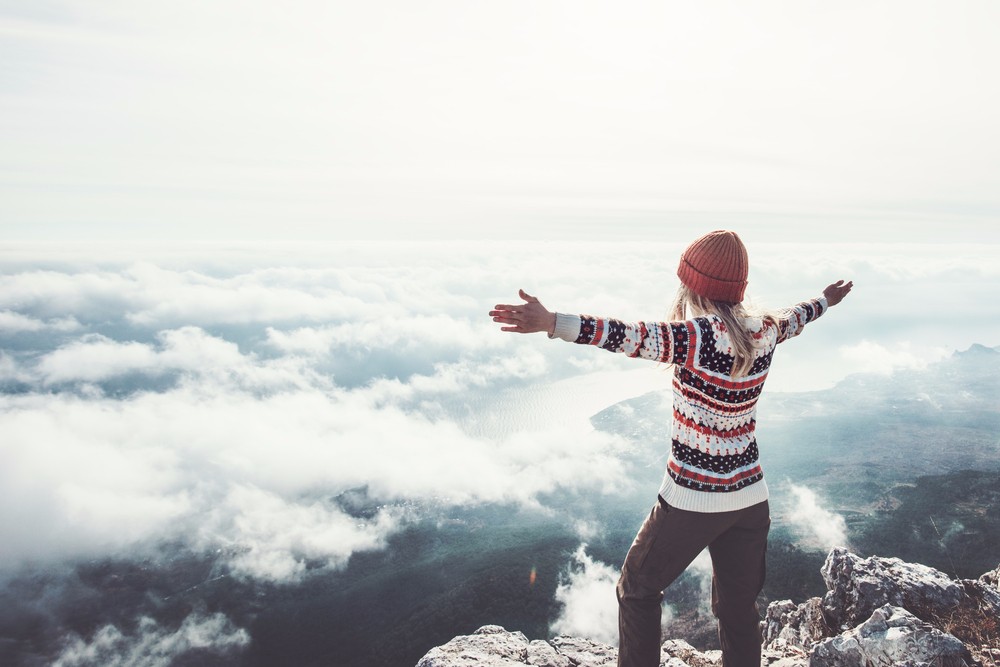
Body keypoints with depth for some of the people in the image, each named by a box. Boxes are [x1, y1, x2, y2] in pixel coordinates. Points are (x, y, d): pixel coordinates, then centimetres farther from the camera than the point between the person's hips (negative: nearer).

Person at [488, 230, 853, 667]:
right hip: (750, 496, 6)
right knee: (739, 607, 20)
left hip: (691, 500, -6)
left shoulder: (697, 336, -22)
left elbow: (631, 336, -37)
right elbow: (795, 317, 21)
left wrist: (551, 323, -47)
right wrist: (825, 300, 44)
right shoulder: (764, 332, -1)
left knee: (637, 590, 15)